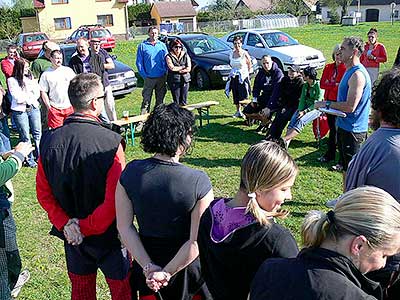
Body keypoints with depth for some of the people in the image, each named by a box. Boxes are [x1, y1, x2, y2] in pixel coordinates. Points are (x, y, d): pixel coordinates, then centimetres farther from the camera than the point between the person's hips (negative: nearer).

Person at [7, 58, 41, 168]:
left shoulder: (31, 77, 8)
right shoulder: (12, 80, -4)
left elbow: (37, 94, 3)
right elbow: (18, 98, -12)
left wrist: (25, 99, -11)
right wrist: (31, 95, -5)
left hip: (33, 108, 4)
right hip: (20, 111, -4)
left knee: (38, 133, 8)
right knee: (25, 136, 3)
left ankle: (39, 156, 21)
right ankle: (29, 159, 12)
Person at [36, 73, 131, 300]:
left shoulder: (49, 140, -10)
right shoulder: (110, 142, -25)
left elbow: (44, 193, -4)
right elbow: (115, 199, -25)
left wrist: (65, 223, -7)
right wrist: (86, 227, -15)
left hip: (71, 236, 5)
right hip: (108, 235, -5)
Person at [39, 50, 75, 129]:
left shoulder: (68, 70, 7)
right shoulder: (46, 74, 2)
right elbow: (43, 92, 2)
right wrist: (48, 106, -6)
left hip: (69, 107, 2)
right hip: (55, 108, -2)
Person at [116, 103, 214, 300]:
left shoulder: (130, 172, -14)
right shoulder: (199, 182, -24)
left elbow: (125, 227, -11)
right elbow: (197, 241, -22)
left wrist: (150, 267, -11)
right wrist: (167, 273, -14)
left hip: (146, 262, 3)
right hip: (186, 267, -2)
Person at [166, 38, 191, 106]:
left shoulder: (185, 55, 9)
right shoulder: (169, 56, 1)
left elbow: (189, 69, 0)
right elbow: (172, 68, -13)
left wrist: (177, 69, -6)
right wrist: (183, 67, -3)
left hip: (185, 80, 3)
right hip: (174, 81, -2)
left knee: (183, 101, 3)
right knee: (176, 101, -3)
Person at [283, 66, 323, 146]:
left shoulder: (318, 85, -11)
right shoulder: (305, 85, 12)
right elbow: (302, 99, 7)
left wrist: (305, 111, -20)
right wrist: (300, 110, -11)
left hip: (315, 109, -7)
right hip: (305, 107, 7)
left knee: (301, 121, -30)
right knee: (293, 120, -21)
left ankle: (284, 139, -40)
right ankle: (287, 141, -36)